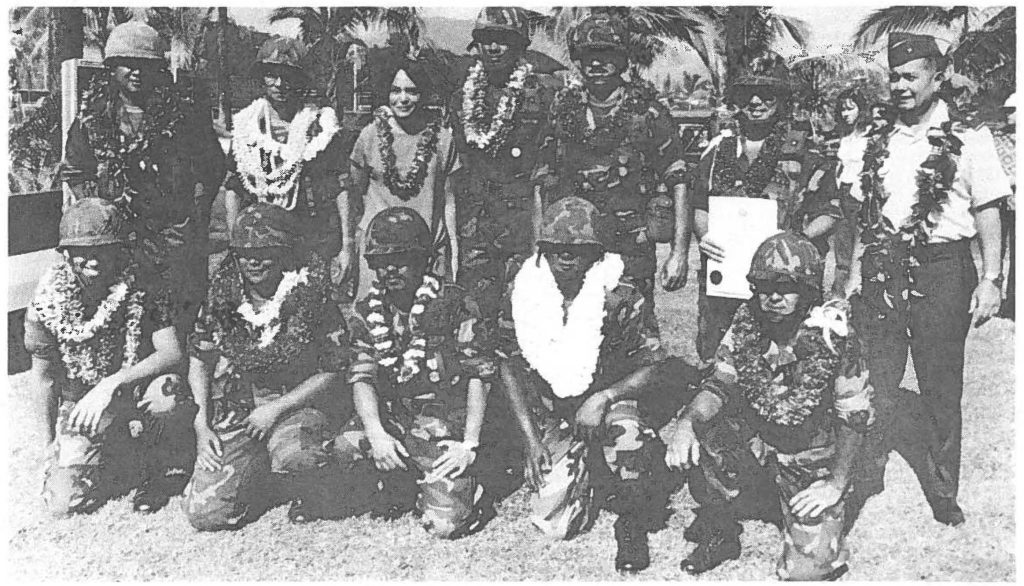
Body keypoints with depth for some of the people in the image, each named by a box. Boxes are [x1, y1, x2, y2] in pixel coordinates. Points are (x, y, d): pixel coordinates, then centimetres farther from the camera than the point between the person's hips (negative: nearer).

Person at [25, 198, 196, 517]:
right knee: (64, 502, -14)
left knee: (168, 390, -37)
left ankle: (170, 469, -7)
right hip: (82, 407, 2)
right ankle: (125, 460, 19)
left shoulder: (142, 292, -14)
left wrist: (111, 384, -35)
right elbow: (44, 377, 1)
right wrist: (49, 443, 4)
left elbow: (172, 353, -25)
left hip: (136, 394, -2)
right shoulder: (47, 306, -11)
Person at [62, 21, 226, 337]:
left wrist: (195, 212, -2)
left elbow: (212, 165, 5)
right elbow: (75, 172, 15)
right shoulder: (92, 115, 5)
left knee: (184, 317, -3)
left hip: (178, 235, -1)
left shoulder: (183, 111, 0)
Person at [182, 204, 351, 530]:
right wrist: (201, 424, 1)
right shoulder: (221, 299, 3)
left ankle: (326, 501, -4)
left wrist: (276, 409, -16)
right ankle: (268, 483, 22)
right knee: (205, 514, -9)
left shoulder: (311, 298, -8)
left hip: (297, 404, -4)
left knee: (291, 455, -39)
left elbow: (332, 375, -8)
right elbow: (199, 362, 13)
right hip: (235, 411, 4)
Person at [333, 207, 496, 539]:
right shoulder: (367, 312, 5)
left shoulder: (455, 305, -7)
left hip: (447, 430, -4)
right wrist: (376, 433, -19)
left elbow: (479, 378, -6)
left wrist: (470, 444, -12)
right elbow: (362, 378, -2)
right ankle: (401, 499, 4)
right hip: (392, 422, 4)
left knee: (444, 523, -17)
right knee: (347, 447, -27)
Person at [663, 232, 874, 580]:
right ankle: (718, 534, 4)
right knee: (692, 444, -24)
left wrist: (837, 482, -14)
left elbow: (854, 417, -12)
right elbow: (721, 384, -6)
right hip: (753, 440, 4)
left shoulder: (835, 339, -20)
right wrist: (686, 422, -25)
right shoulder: (747, 323, -9)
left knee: (808, 569, -14)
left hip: (811, 460, -3)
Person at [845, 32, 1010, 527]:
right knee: (875, 384, 7)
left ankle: (942, 493, 21)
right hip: (882, 269, 3)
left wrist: (990, 280, -9)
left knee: (940, 387, 6)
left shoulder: (967, 138, -1)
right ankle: (864, 483, 21)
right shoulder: (877, 143, 11)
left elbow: (988, 212, -2)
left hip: (941, 268, -3)